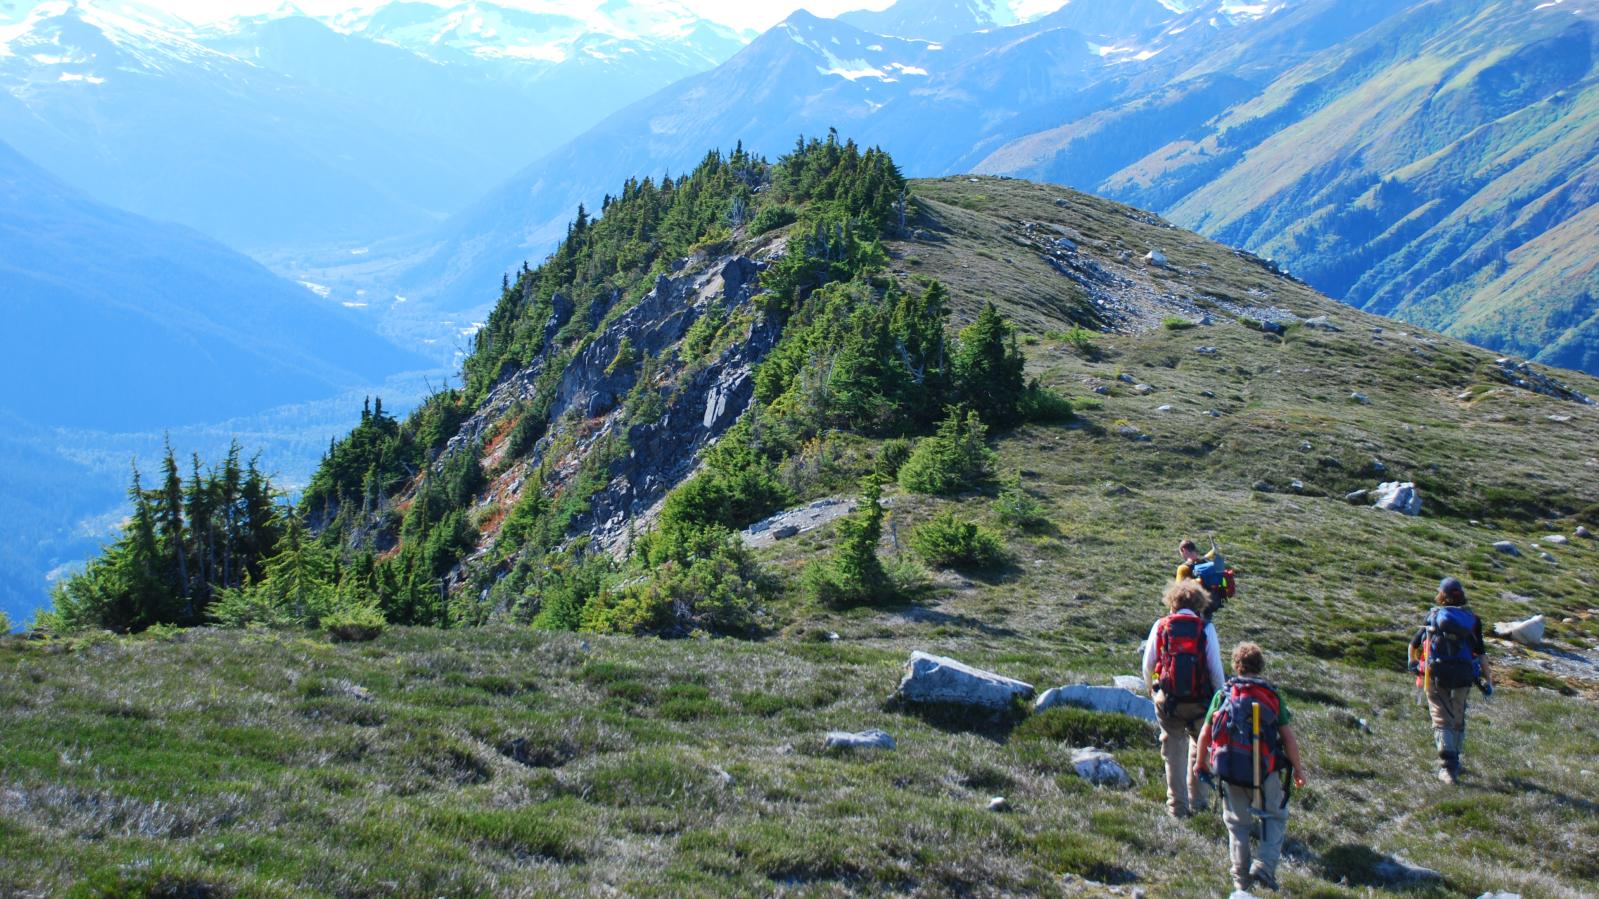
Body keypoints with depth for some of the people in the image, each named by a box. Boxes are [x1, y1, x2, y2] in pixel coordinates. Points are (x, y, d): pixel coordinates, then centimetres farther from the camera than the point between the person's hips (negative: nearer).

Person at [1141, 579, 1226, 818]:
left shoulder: (1161, 626, -2)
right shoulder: (1206, 629, -6)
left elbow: (1148, 664, 2)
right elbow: (1216, 669, -7)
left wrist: (1152, 689, 20)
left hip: (1167, 700, 1)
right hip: (1200, 701, 0)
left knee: (1174, 752, 12)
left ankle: (1178, 805, 15)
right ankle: (1197, 800, 25)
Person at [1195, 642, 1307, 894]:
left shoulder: (1223, 694, 1)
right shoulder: (1272, 696, -1)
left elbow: (1205, 734, 5)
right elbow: (1289, 738, -3)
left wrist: (1200, 762, 22)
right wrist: (1298, 768, 10)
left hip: (1230, 771, 1)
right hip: (1265, 772, -1)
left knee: (1237, 823, 16)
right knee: (1275, 817, 16)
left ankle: (1241, 877, 17)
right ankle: (1265, 865, -1)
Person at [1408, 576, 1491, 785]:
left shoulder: (1433, 615, 8)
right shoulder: (1472, 619, 7)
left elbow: (1414, 644, 17)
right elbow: (1481, 653, 1)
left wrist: (1413, 662, 35)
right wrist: (1488, 681, 5)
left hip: (1436, 674, -1)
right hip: (1463, 675, 1)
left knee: (1442, 720, 0)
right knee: (1458, 719, 19)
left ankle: (1447, 766, -15)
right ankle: (1454, 761, 30)